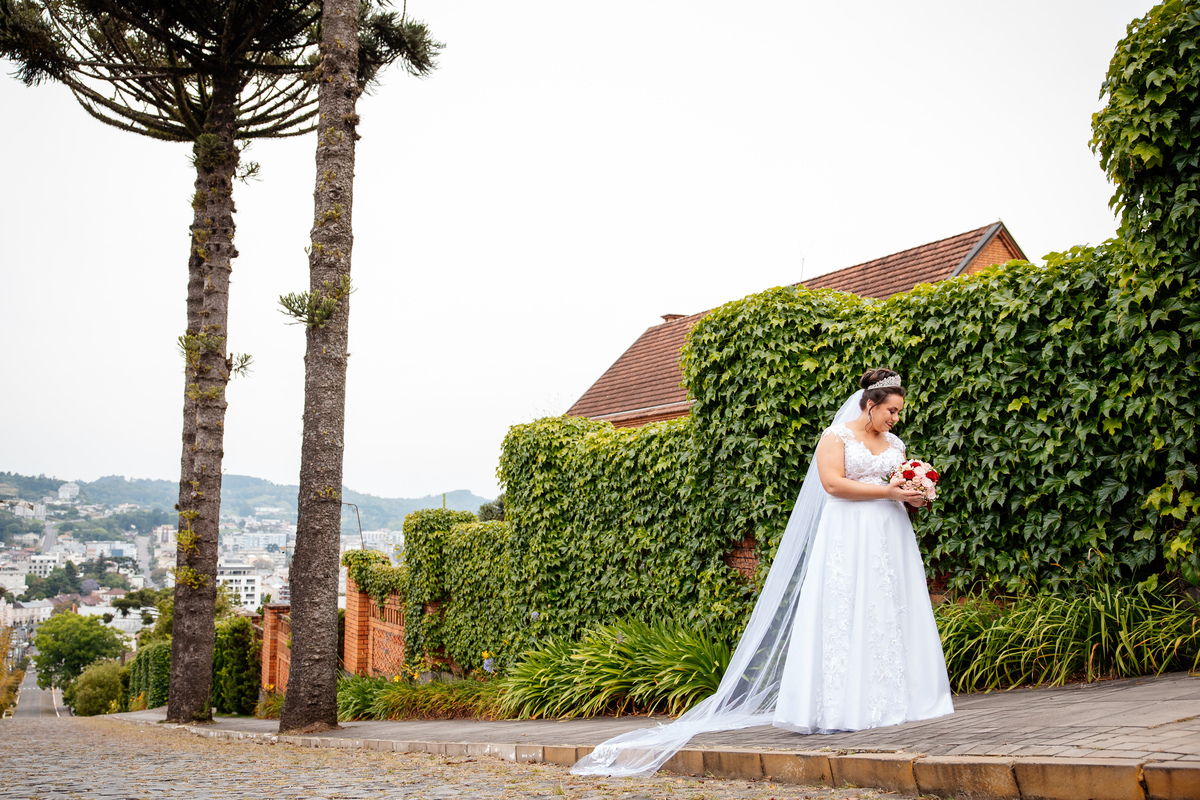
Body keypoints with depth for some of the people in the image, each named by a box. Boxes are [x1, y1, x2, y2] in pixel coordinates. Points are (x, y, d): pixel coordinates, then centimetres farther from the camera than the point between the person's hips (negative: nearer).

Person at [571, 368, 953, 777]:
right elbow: (833, 484, -12)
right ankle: (837, 706, -11)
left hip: (890, 535, 6)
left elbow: (906, 484, 21)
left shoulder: (895, 444, 17)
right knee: (843, 614, -10)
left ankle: (896, 698, 4)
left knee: (890, 614, 1)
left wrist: (915, 497, -3)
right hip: (847, 538, -6)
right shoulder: (836, 437, -1)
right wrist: (887, 492, -15)